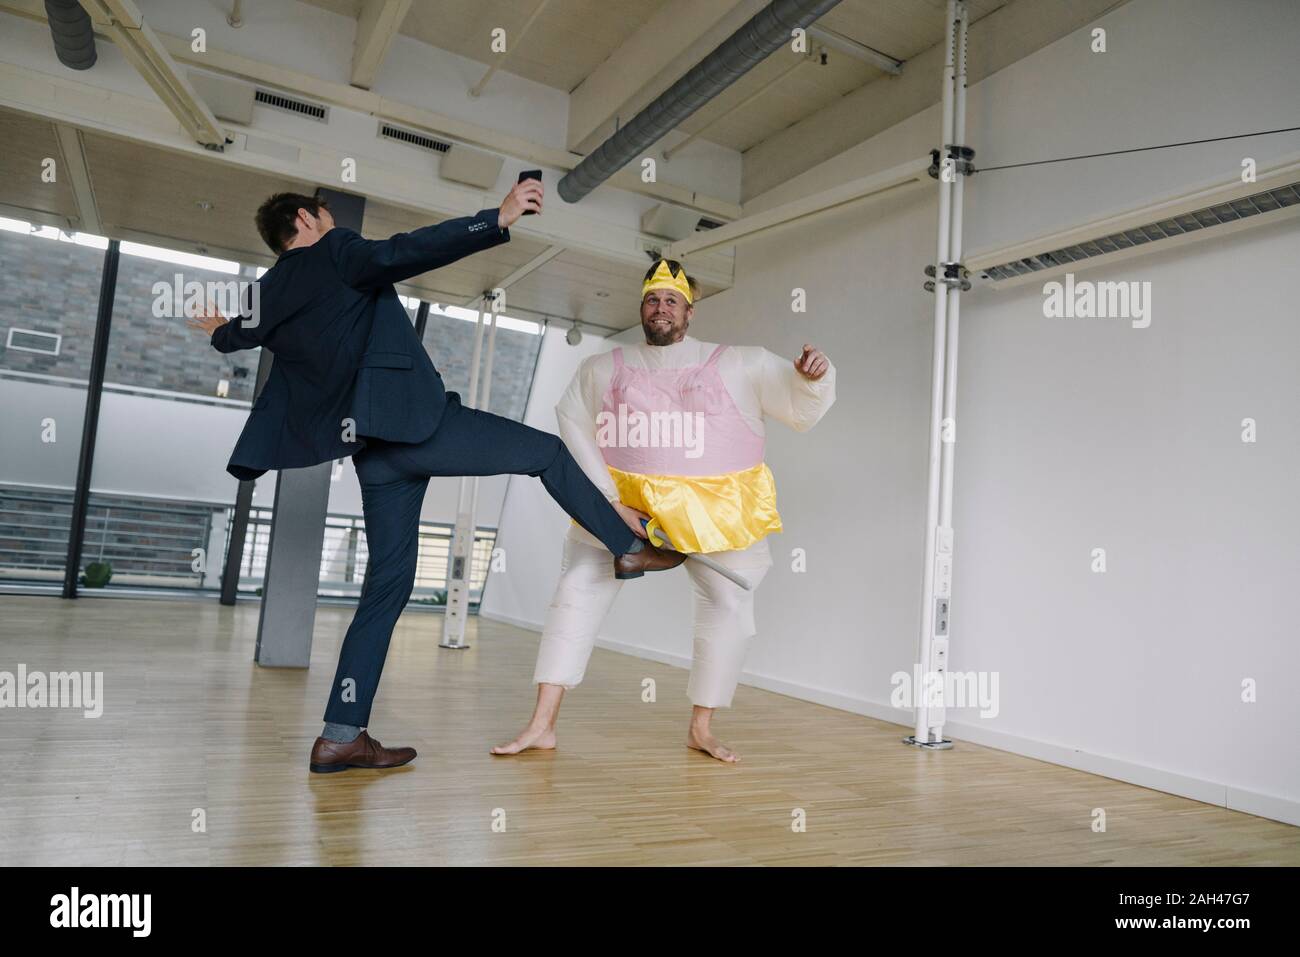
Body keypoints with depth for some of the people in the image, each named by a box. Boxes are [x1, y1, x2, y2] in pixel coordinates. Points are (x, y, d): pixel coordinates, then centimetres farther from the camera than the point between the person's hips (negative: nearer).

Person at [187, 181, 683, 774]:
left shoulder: (267, 297, 22)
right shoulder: (334, 252, 3)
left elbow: (231, 335, 44)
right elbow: (396, 255, -18)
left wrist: (223, 330, 69)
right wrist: (496, 219, -21)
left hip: (373, 452, 7)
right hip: (413, 419, -7)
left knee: (388, 583, 8)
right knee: (547, 451, 6)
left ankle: (341, 735, 9)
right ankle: (629, 547, 11)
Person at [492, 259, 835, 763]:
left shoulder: (740, 364, 1)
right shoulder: (603, 369, 5)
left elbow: (802, 409, 2)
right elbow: (573, 429, 0)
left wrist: (814, 378, -22)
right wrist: (607, 501, -12)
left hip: (716, 508, 0)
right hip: (621, 500, 1)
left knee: (730, 609, 0)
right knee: (577, 590, -8)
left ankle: (701, 729, 20)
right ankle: (541, 725, -1)